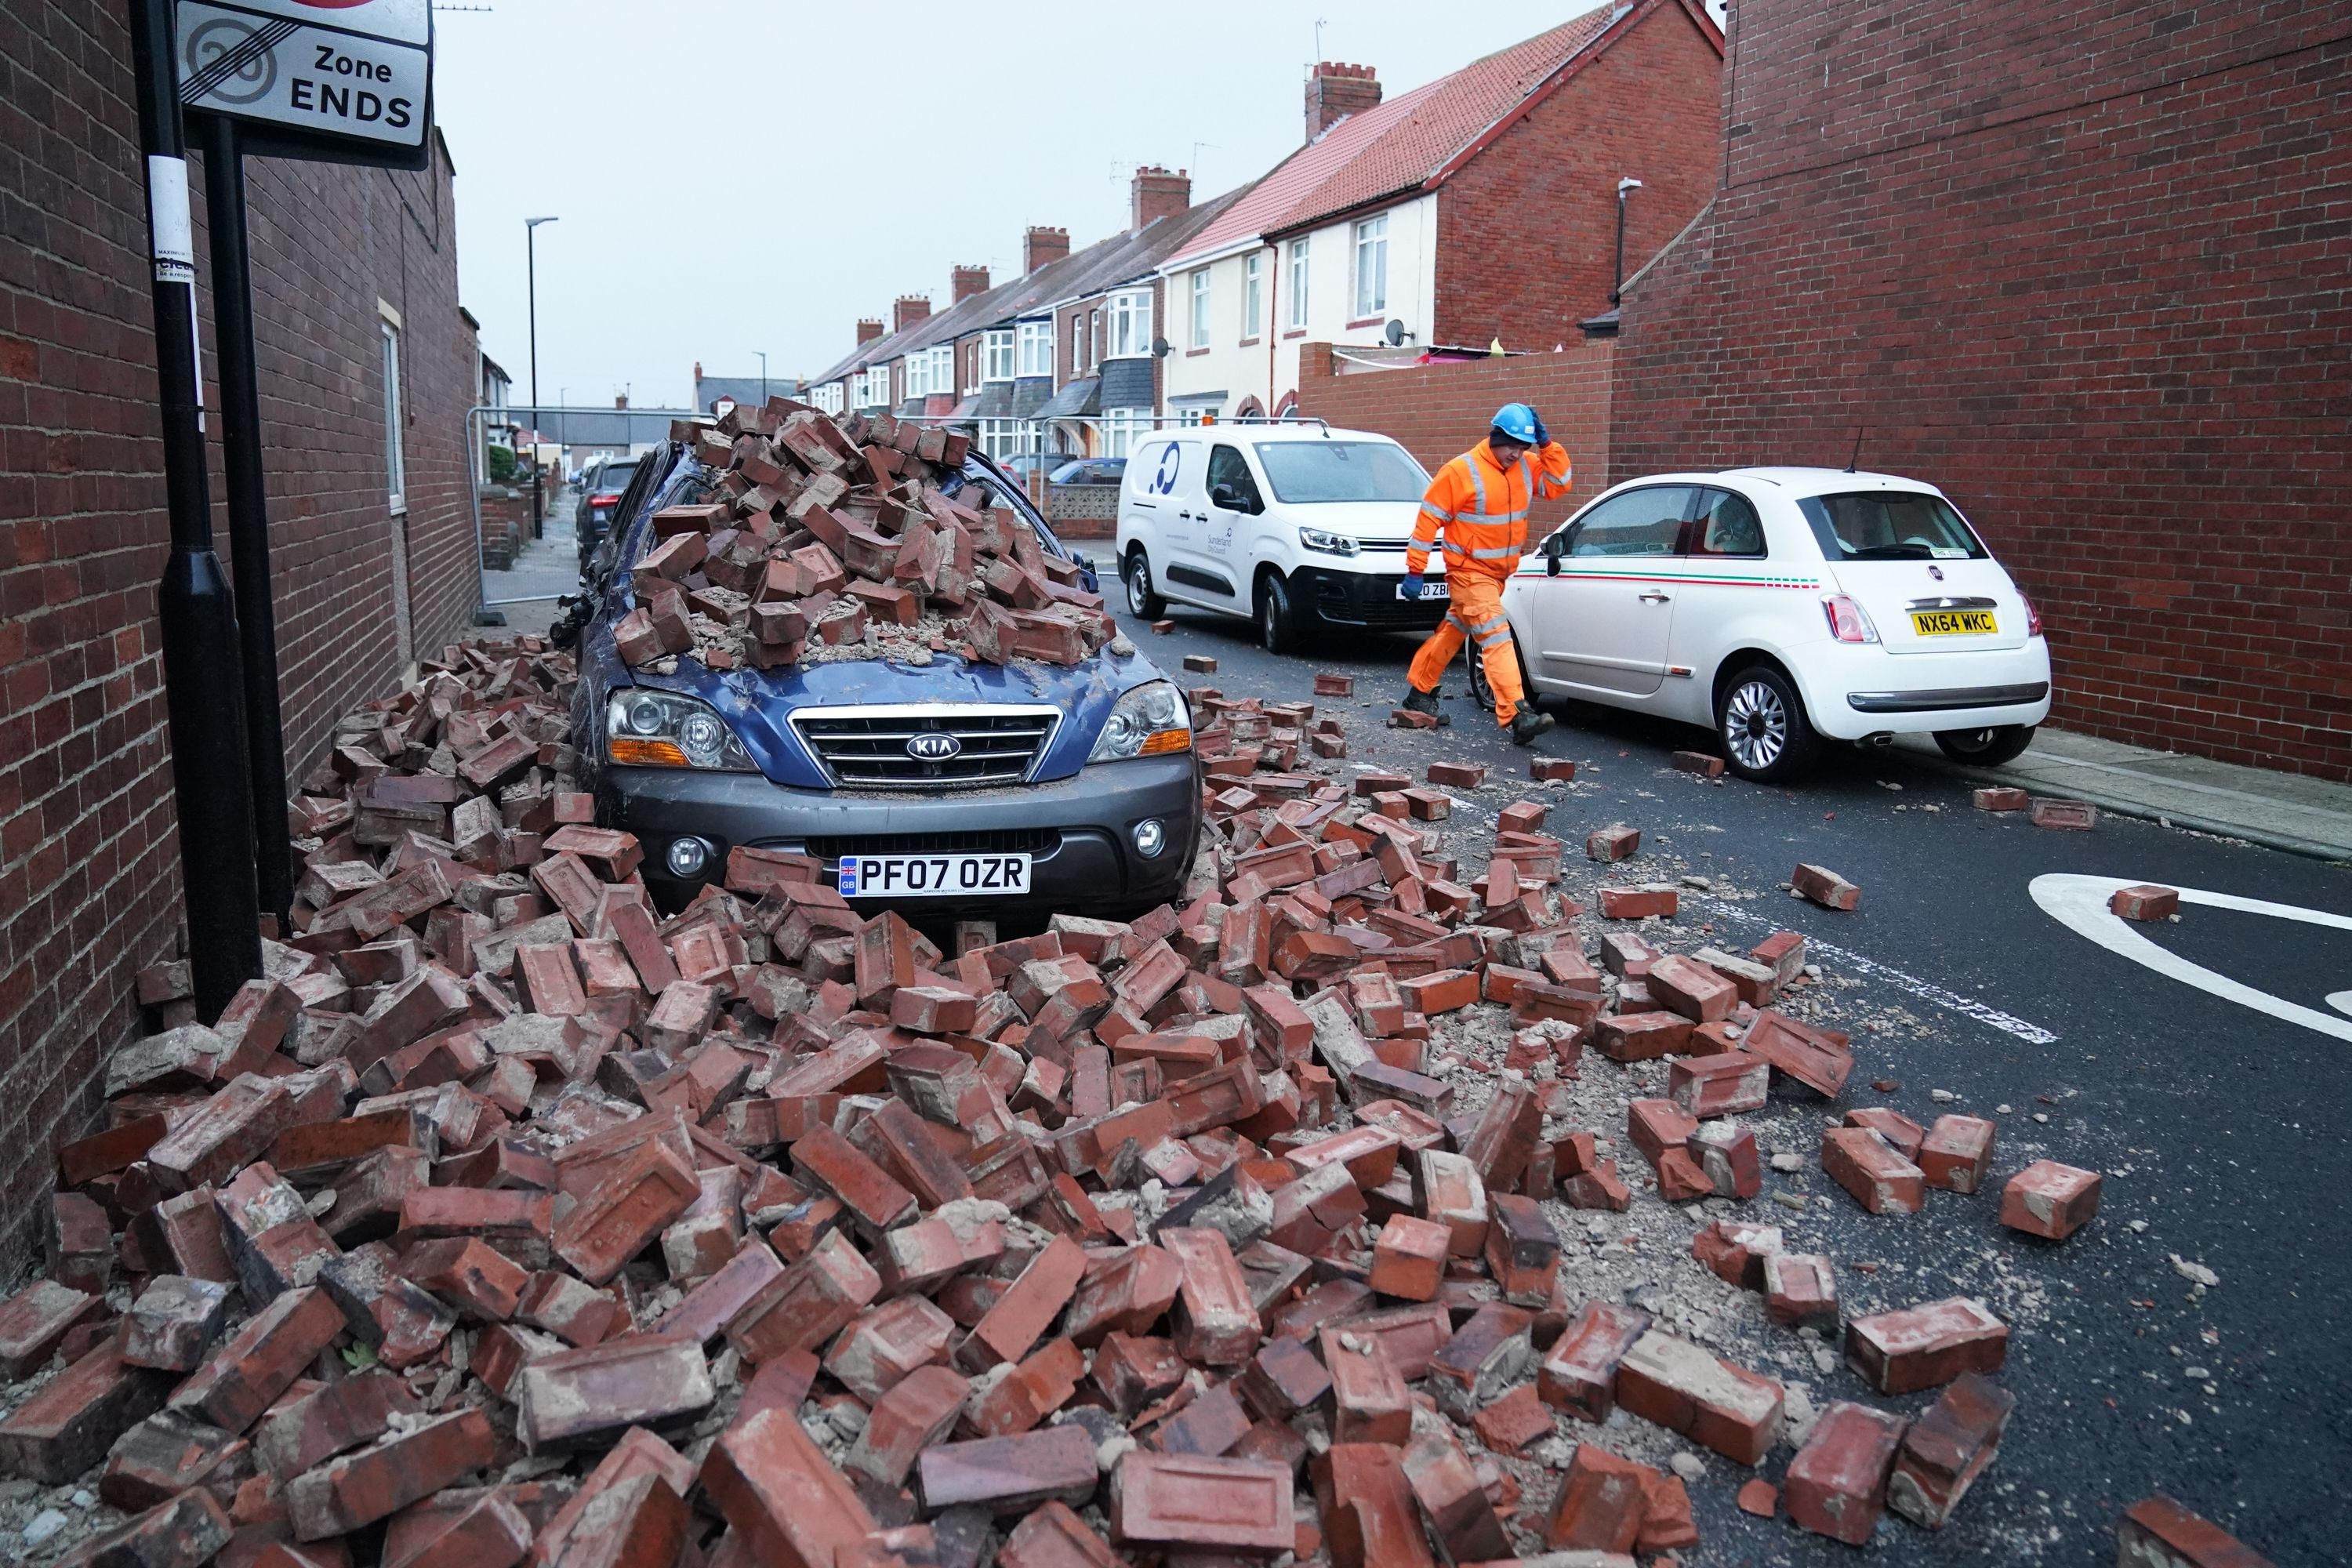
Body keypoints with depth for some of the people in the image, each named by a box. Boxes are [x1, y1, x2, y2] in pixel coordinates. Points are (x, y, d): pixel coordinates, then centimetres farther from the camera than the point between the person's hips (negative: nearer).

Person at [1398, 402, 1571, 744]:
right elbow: (1429, 519, -13)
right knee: (1497, 639, -18)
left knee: (1453, 632, 19)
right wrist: (1415, 570, -14)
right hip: (1469, 571, -7)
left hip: (1499, 572, 8)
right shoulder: (1462, 471, -15)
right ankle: (1516, 717, -27)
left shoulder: (1527, 467, 5)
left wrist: (1546, 444, -8)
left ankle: (1420, 692, 34)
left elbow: (1559, 484, 3)